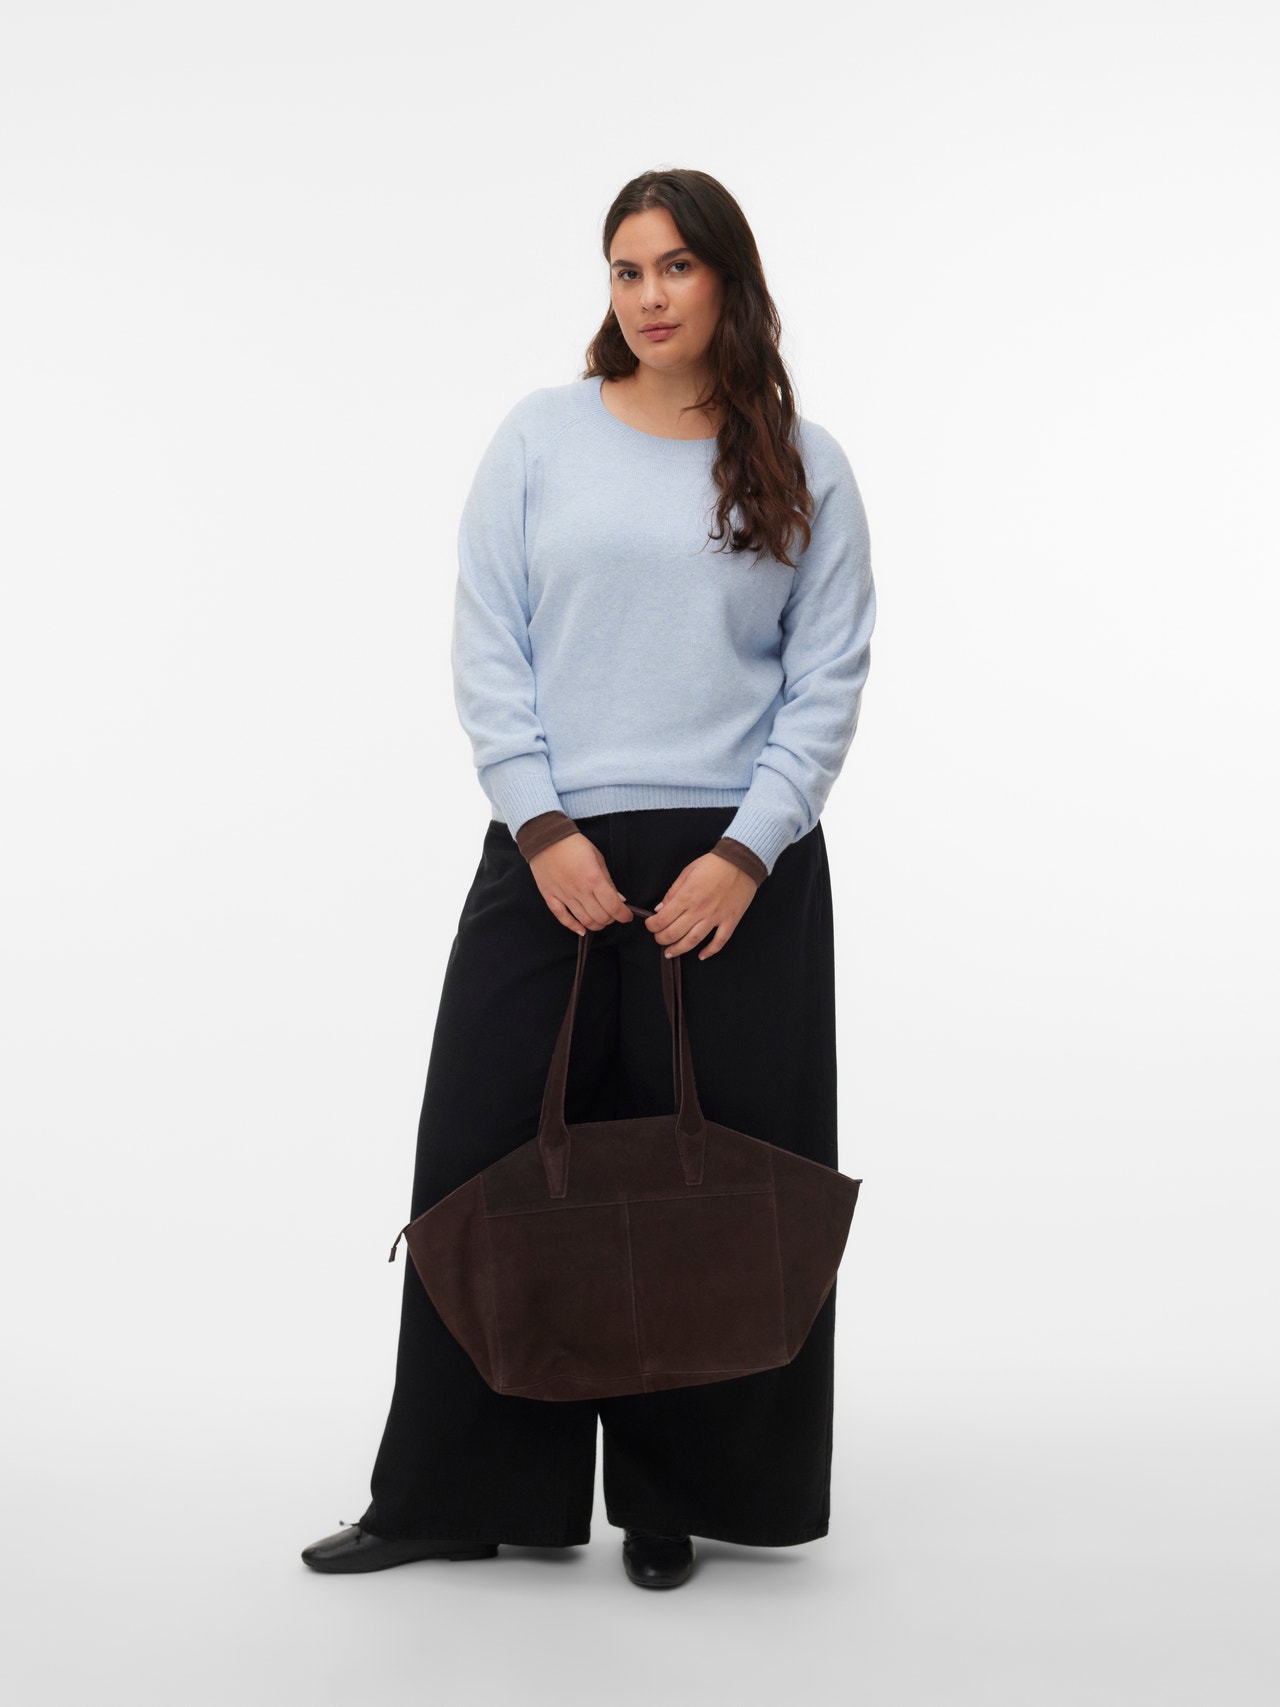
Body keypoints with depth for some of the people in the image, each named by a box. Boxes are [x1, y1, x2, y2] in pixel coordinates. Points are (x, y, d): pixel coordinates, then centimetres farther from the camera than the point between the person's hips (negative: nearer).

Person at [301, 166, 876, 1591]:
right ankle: (451, 1495, 17)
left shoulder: (805, 469, 6)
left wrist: (745, 852, -9)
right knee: (487, 1165, 2)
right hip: (554, 855, 1)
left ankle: (673, 1500, 20)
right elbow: (487, 652, 2)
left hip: (736, 866, 0)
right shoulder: (542, 437, 6)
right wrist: (543, 830, -8)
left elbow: (828, 680, 2)